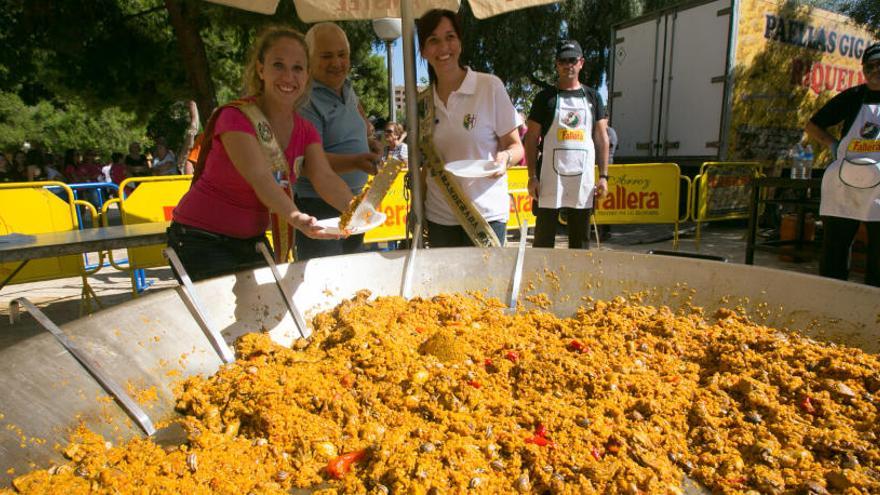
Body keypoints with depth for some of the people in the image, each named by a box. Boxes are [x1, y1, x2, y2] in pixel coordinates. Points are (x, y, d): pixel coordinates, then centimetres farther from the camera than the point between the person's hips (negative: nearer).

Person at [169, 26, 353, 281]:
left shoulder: (305, 131, -1)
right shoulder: (236, 117, -19)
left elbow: (325, 179, -17)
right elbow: (260, 178, -34)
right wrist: (296, 218, -52)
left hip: (253, 240, 6)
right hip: (202, 241, -6)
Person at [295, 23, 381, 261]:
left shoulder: (347, 89, 11)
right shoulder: (305, 99, -16)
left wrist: (369, 142, 14)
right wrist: (356, 162, -38)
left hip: (353, 202, 9)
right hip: (318, 207, -8)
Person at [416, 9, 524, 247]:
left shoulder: (490, 86, -6)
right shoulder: (424, 101, 6)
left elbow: (516, 146, -2)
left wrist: (505, 158, -24)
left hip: (485, 214, -3)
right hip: (439, 218, 4)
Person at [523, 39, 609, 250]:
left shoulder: (592, 97, 12)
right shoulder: (545, 97, 4)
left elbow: (602, 139, 11)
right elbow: (531, 140, 1)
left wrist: (603, 176, 2)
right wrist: (532, 177, -8)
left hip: (584, 179, 3)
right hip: (550, 178, -3)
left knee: (581, 241, 10)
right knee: (543, 238, 2)